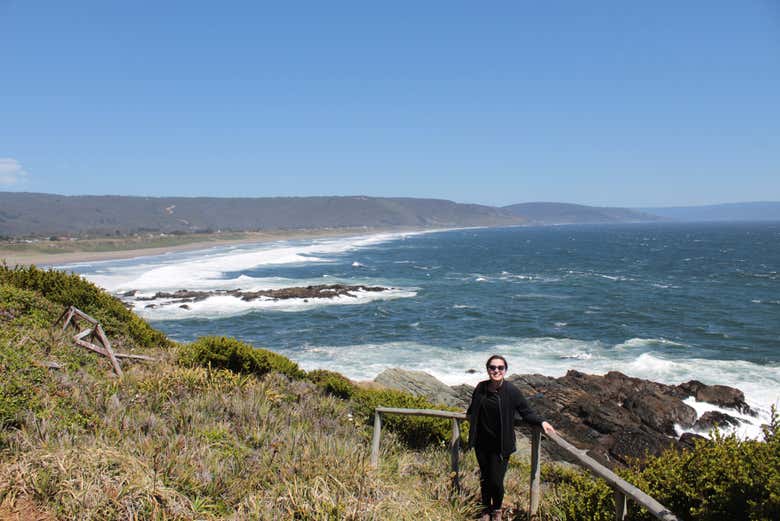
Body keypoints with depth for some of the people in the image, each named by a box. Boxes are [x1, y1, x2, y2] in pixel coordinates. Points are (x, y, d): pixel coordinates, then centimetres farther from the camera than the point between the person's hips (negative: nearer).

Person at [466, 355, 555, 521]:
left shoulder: (512, 391, -14)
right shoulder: (481, 387, -5)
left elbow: (527, 412, -5)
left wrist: (541, 422, -20)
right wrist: (468, 415, 33)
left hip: (501, 446, -3)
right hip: (482, 444, 3)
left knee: (496, 481, -2)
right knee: (484, 479, 14)